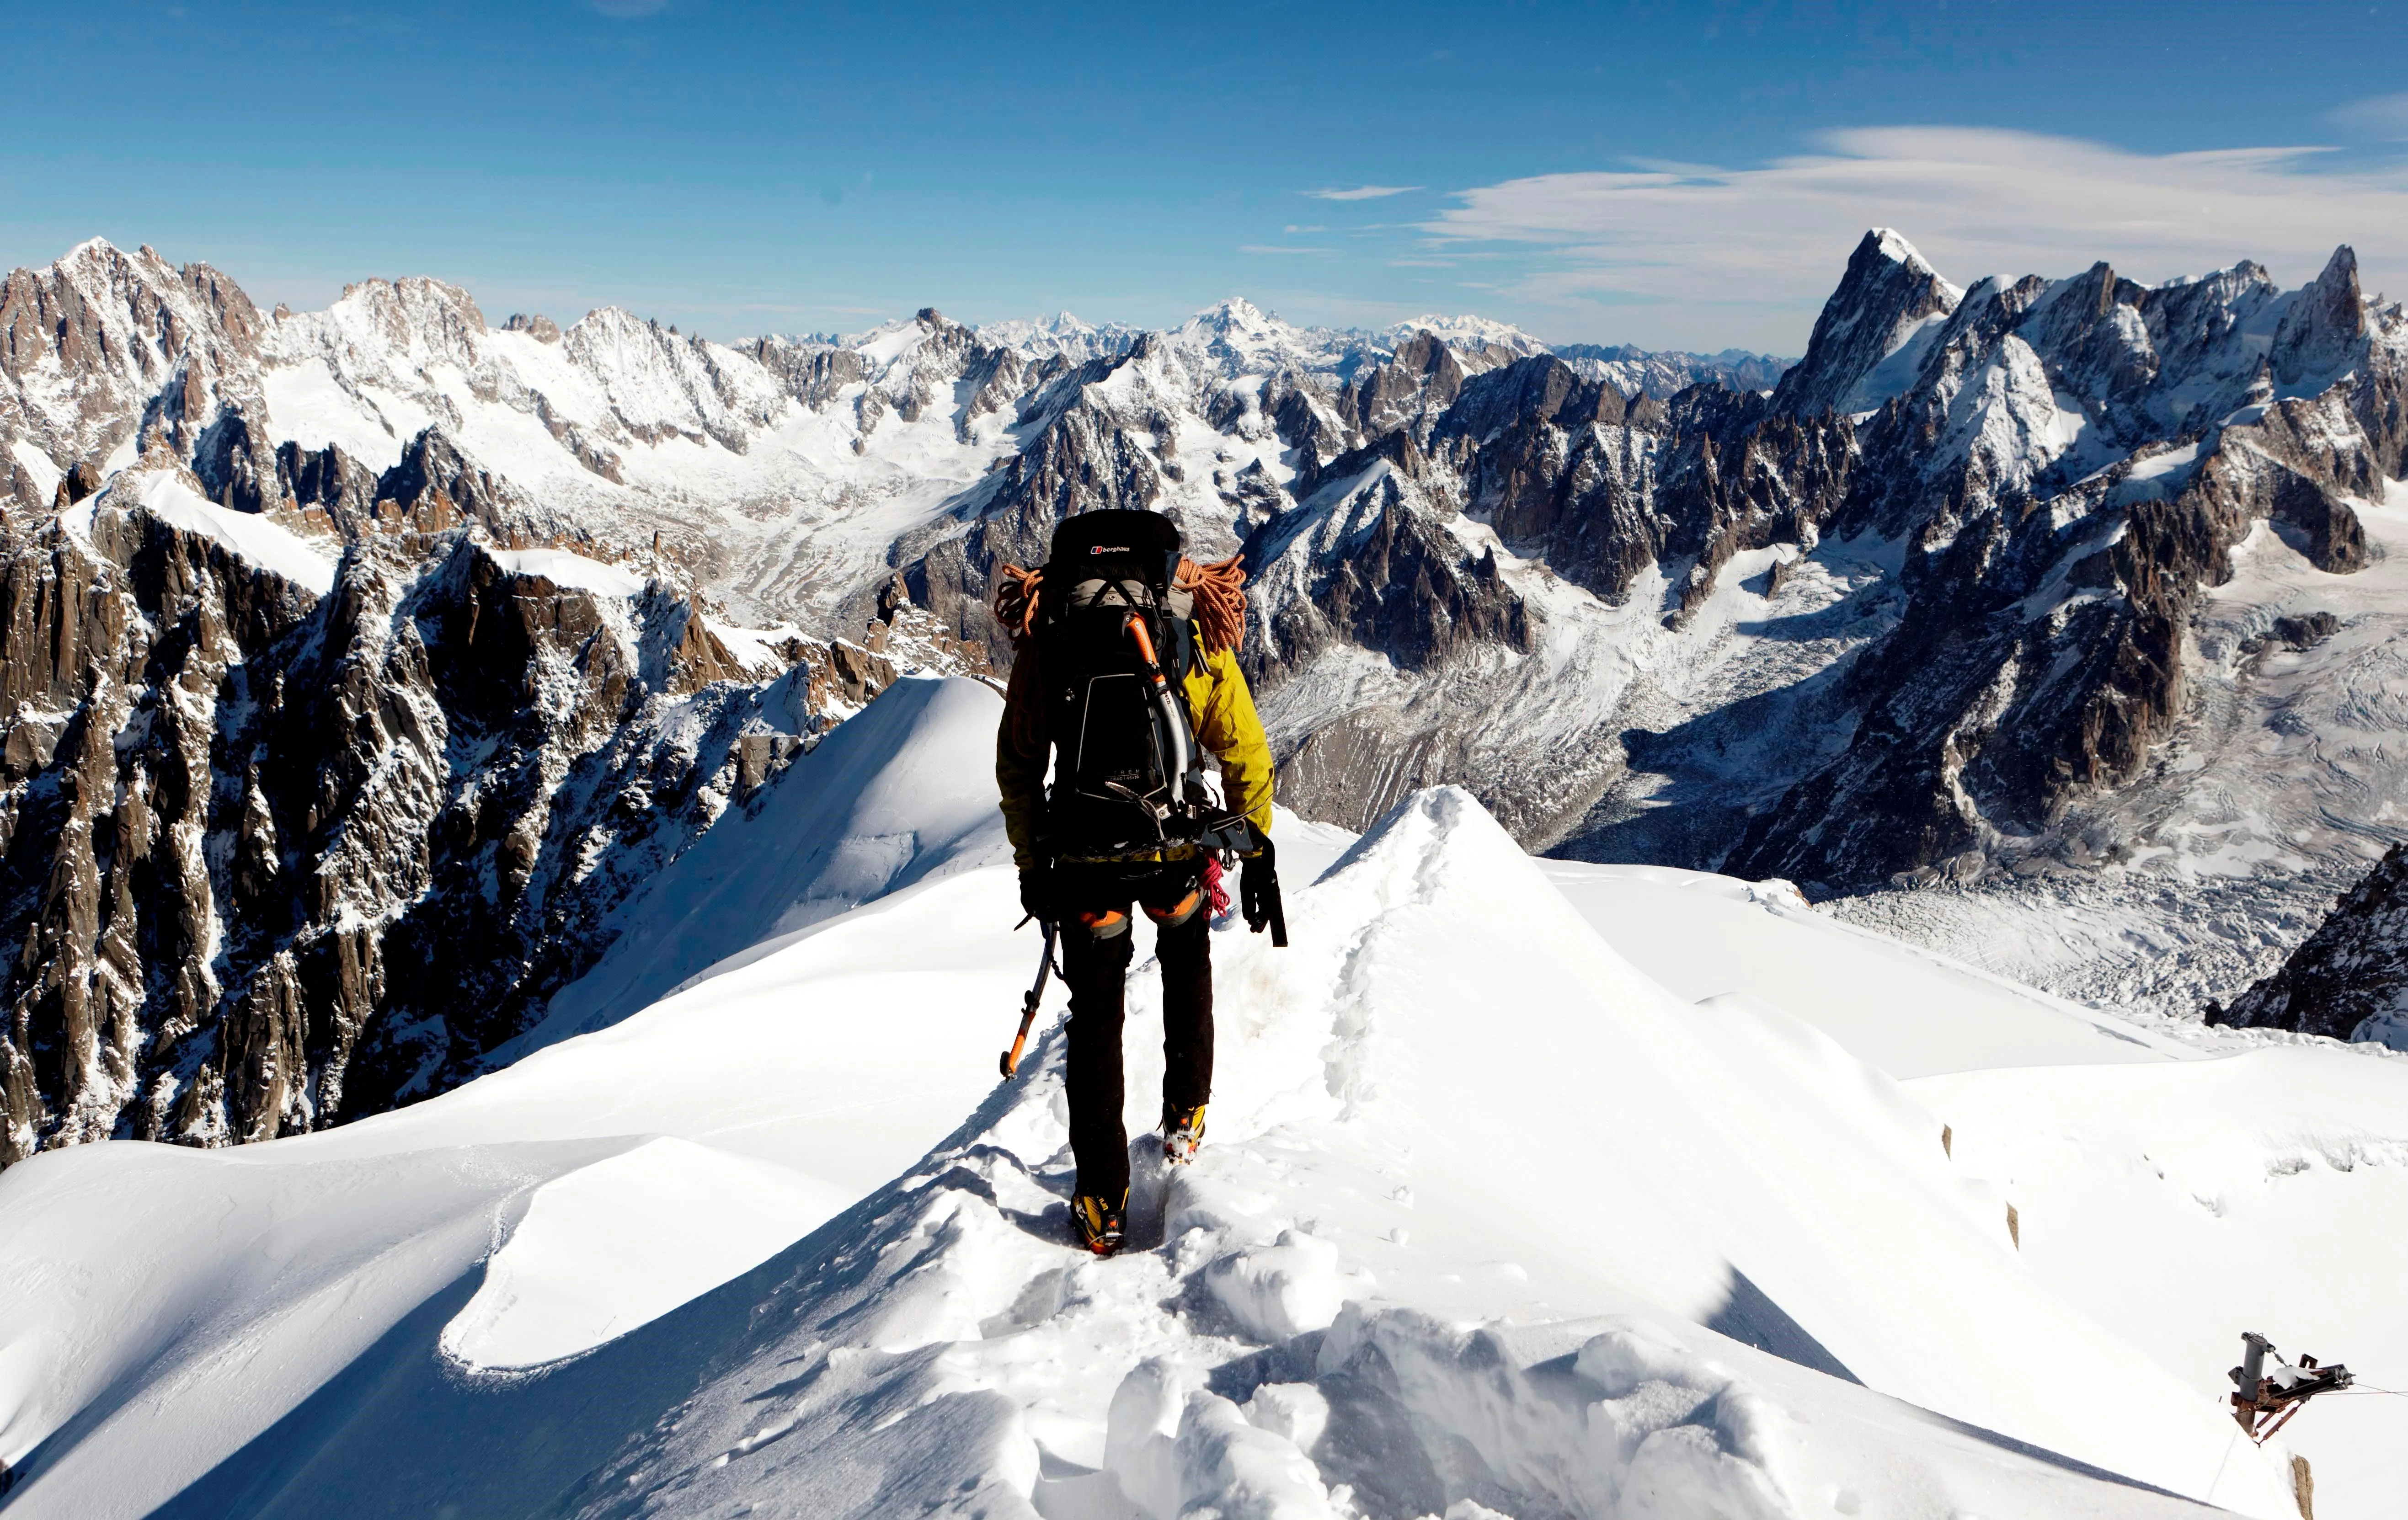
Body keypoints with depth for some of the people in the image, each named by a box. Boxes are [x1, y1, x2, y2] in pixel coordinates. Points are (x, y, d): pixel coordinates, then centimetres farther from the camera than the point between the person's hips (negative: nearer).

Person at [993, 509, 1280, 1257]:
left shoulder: (1045, 634, 10)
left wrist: (1032, 866, 18)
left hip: (1084, 864, 0)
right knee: (1186, 965, 32)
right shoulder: (1196, 633, 7)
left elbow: (1016, 766, 11)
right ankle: (1184, 1119, 38)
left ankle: (1103, 1205, 18)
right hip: (1176, 854, 0)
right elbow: (1246, 754, 5)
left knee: (1096, 1017, 15)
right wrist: (1257, 853, 14)